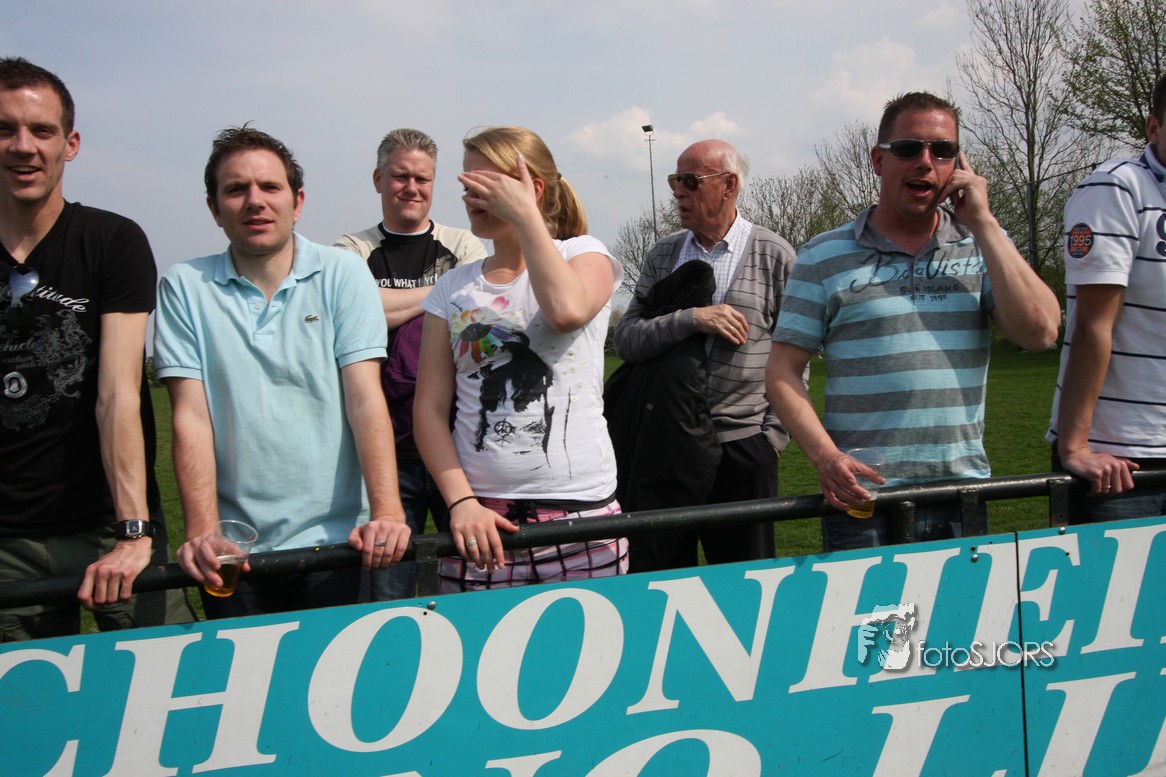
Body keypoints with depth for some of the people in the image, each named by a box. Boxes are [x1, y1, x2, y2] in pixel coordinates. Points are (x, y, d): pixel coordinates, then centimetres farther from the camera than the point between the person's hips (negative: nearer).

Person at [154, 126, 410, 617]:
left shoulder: (341, 274, 1)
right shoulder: (185, 287, 3)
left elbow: (366, 400, -7)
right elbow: (191, 417, -3)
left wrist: (386, 512, -18)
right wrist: (202, 533, -15)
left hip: (334, 540, 0)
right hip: (235, 548, 1)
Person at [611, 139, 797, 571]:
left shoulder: (775, 255, 0)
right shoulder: (663, 255, 9)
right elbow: (626, 340, 0)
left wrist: (774, 435, -3)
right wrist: (691, 319, -15)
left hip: (743, 447, -3)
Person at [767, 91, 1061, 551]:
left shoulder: (984, 247, 10)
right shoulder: (825, 257, 3)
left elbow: (1040, 332, -6)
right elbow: (783, 372, 0)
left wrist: (982, 222, -4)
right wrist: (825, 456, -16)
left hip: (964, 493, 3)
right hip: (863, 496, -2)